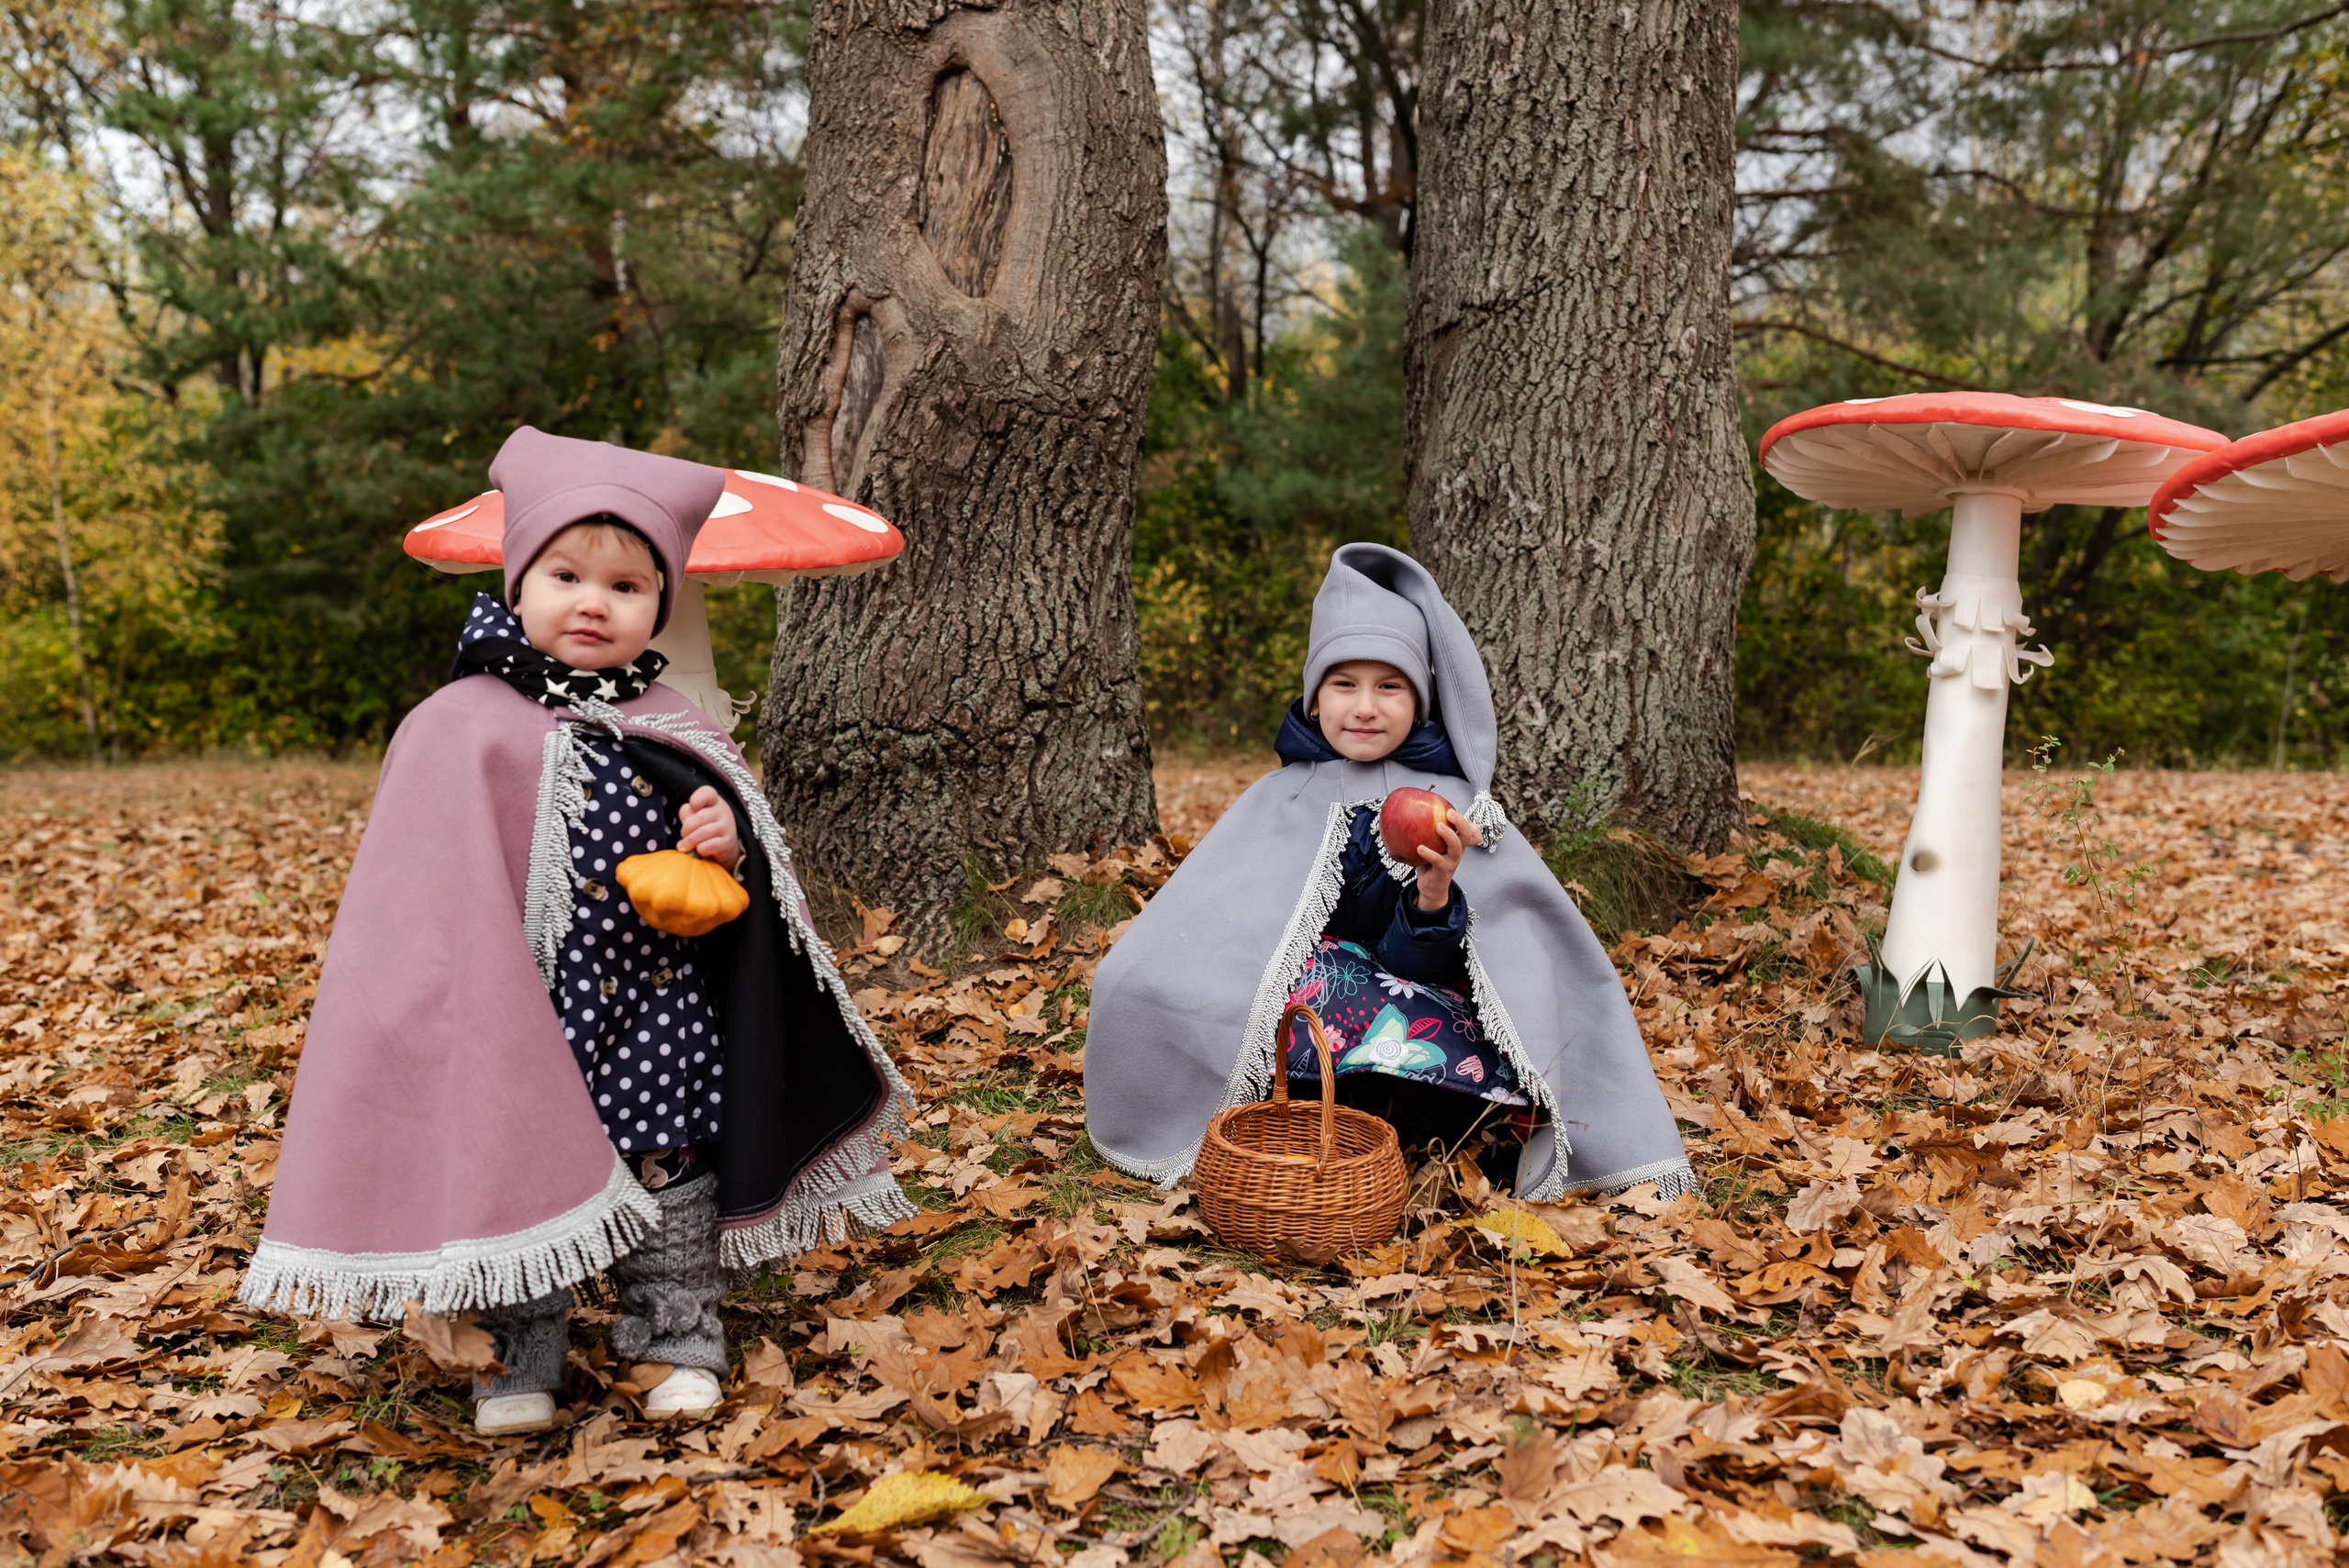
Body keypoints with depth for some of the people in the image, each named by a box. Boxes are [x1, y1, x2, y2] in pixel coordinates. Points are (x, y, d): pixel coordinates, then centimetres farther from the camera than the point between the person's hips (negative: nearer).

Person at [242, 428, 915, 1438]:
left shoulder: (666, 727, 6)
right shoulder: (460, 728, -6)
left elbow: (734, 847, 14)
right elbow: (424, 895, -5)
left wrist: (724, 847, -8)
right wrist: (462, 1011, -7)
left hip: (657, 1012, 3)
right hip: (522, 1012, -3)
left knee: (670, 1171, 11)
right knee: (516, 1172, 9)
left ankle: (676, 1339, 29)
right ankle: (520, 1359, 27)